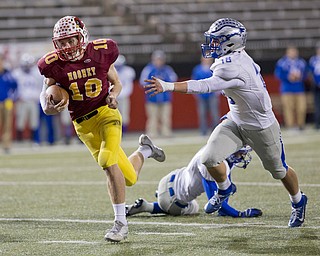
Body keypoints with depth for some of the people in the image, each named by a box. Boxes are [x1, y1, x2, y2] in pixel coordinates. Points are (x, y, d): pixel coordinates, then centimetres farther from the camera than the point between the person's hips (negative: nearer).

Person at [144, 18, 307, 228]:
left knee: (279, 170, 14)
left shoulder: (233, 67, -34)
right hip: (235, 122, 7)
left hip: (261, 127, -7)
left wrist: (167, 86, -48)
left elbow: (204, 86, -42)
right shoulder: (238, 58, -7)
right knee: (209, 158, -11)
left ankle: (298, 202, 42)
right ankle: (225, 188, 19)